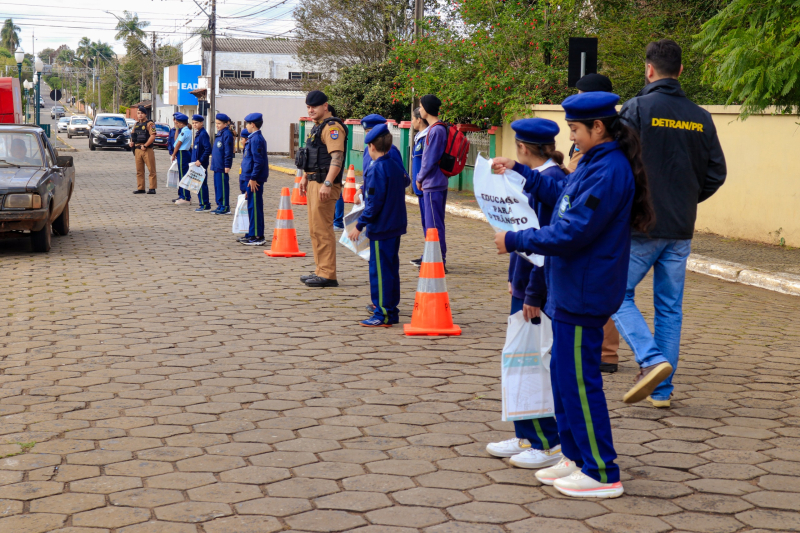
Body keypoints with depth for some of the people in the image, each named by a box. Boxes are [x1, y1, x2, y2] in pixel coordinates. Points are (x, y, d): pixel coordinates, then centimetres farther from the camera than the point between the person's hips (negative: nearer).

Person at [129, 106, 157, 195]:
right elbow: (132, 134, 29)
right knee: (139, 171, 8)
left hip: (147, 150, -7)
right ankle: (140, 188, 13)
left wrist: (145, 145, -17)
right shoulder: (136, 124, 17)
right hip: (137, 150, 7)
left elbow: (153, 136, -16)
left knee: (151, 170, -4)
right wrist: (132, 142, 8)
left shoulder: (150, 124, -6)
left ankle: (152, 188, -1)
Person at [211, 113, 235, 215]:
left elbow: (228, 151, -16)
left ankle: (225, 207, -1)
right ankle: (220, 206, 18)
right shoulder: (219, 134, 16)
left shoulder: (227, 134, -13)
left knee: (223, 186, -5)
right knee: (217, 186, 12)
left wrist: (227, 165, -18)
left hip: (222, 167, -9)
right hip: (217, 166, 9)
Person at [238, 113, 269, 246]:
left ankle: (258, 237, -3)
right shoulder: (253, 138, 16)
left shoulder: (256, 139, -15)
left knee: (254, 207, -6)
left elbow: (259, 161, -20)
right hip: (250, 178, 10)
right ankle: (253, 234, 22)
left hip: (254, 180, -10)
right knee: (252, 206, 15)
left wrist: (253, 178, -20)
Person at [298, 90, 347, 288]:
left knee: (322, 228, -11)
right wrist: (305, 177, 27)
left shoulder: (332, 127, -14)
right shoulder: (317, 127, 19)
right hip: (314, 182, 11)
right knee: (315, 229, 14)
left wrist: (327, 184, -29)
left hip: (324, 184, -11)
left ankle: (327, 275, -9)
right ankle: (321, 270, 21)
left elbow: (337, 157, -23)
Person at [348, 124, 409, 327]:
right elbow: (406, 181, 31)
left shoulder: (377, 170, -17)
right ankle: (391, 310, 22)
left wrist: (359, 226, -15)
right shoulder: (396, 166, 9)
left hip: (380, 228, -9)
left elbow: (374, 203, -21)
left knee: (379, 270, -4)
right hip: (396, 226, 9)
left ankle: (383, 314, -2)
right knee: (391, 268, 15)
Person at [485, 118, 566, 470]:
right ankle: (527, 438, 26)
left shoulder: (551, 181, -19)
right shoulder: (538, 178, 11)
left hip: (537, 292, -10)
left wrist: (534, 295, -20)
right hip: (525, 287, 10)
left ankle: (551, 445, 9)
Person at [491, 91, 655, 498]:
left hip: (583, 295, -11)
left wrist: (515, 241, -15)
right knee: (563, 372, 17)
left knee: (579, 381, -4)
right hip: (572, 291, 11)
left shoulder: (608, 171, -21)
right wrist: (518, 171, 28)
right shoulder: (596, 164, 11)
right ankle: (576, 457, 29)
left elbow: (571, 233, -24)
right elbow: (559, 194, 28)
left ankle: (602, 475, 6)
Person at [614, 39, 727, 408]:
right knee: (670, 308, 11)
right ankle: (662, 390, 14)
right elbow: (717, 172, 8)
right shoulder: (700, 118, 6)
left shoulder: (638, 108, -9)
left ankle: (651, 360, -14)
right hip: (682, 229, 5)